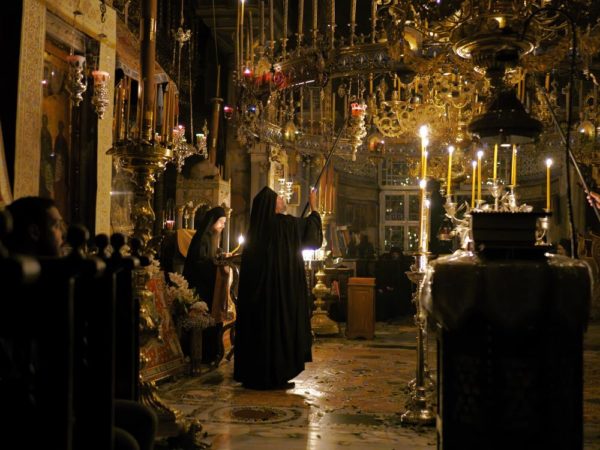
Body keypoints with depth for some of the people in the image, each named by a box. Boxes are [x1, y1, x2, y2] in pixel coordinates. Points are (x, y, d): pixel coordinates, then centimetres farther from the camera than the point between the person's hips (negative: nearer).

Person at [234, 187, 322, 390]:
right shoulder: (283, 223, -11)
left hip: (258, 289, 7)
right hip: (281, 287, -7)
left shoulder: (256, 227, 6)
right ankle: (275, 376, 4)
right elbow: (310, 229, 4)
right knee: (280, 326, 0)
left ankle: (253, 375, 16)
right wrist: (313, 207, 16)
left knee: (258, 327, 10)